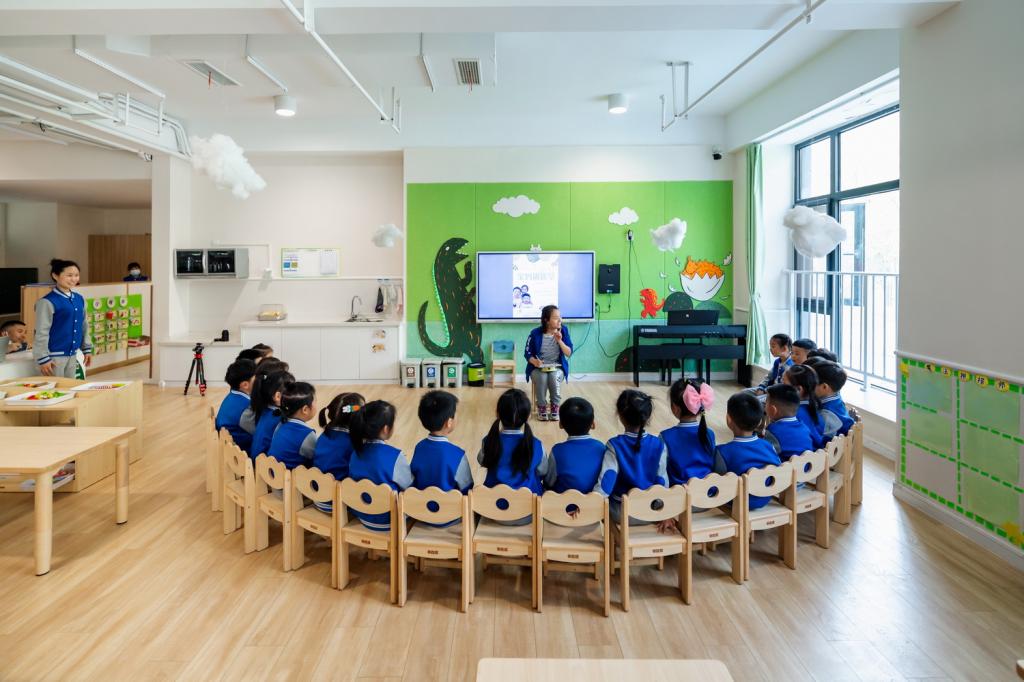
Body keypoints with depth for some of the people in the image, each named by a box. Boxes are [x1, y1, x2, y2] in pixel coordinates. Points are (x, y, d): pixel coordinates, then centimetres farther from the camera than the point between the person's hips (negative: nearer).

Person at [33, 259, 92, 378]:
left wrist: (87, 349, 16)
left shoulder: (79, 299, 7)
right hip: (54, 355, -7)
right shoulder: (48, 302, -14)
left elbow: (84, 326, 15)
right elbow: (42, 332, -13)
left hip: (72, 354, 7)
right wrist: (43, 358, -14)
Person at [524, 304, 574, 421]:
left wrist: (559, 341, -20)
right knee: (541, 379, -33)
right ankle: (542, 407, -9)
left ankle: (555, 407, -10)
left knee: (555, 378, -33)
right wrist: (534, 361, -23)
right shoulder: (535, 333, -8)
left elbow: (569, 353, -5)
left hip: (557, 367, 1)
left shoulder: (563, 330, -3)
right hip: (538, 367, -1)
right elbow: (528, 353, -1)